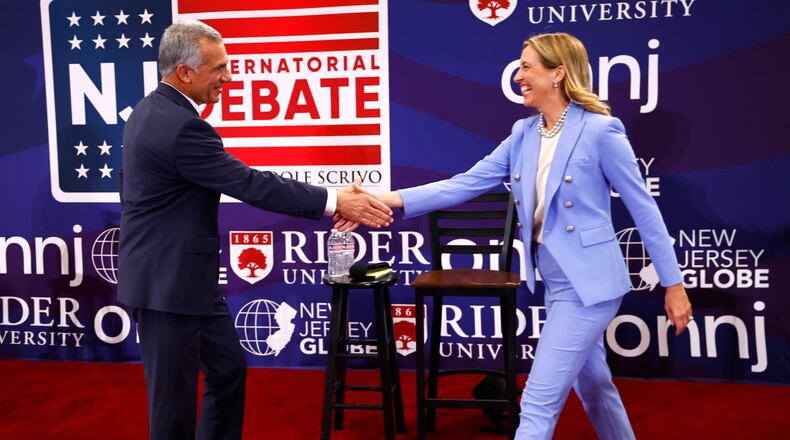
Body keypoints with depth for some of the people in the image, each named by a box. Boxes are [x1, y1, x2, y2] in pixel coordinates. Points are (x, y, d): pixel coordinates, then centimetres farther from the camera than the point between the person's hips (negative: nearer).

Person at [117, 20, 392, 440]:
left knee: (228, 370, 17)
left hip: (182, 275, 10)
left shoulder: (152, 111, 9)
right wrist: (335, 202, -21)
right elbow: (251, 184, -24)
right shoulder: (179, 126, -23)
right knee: (174, 395, 2)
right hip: (168, 281, -10)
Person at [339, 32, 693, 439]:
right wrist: (389, 199, -9)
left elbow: (644, 209, -9)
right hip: (556, 283, 8)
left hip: (588, 283, -8)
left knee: (538, 405, -7)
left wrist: (673, 284, -5)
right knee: (593, 386, 22)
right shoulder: (524, 134, 5)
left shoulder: (600, 131, -14)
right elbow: (464, 185, 1)